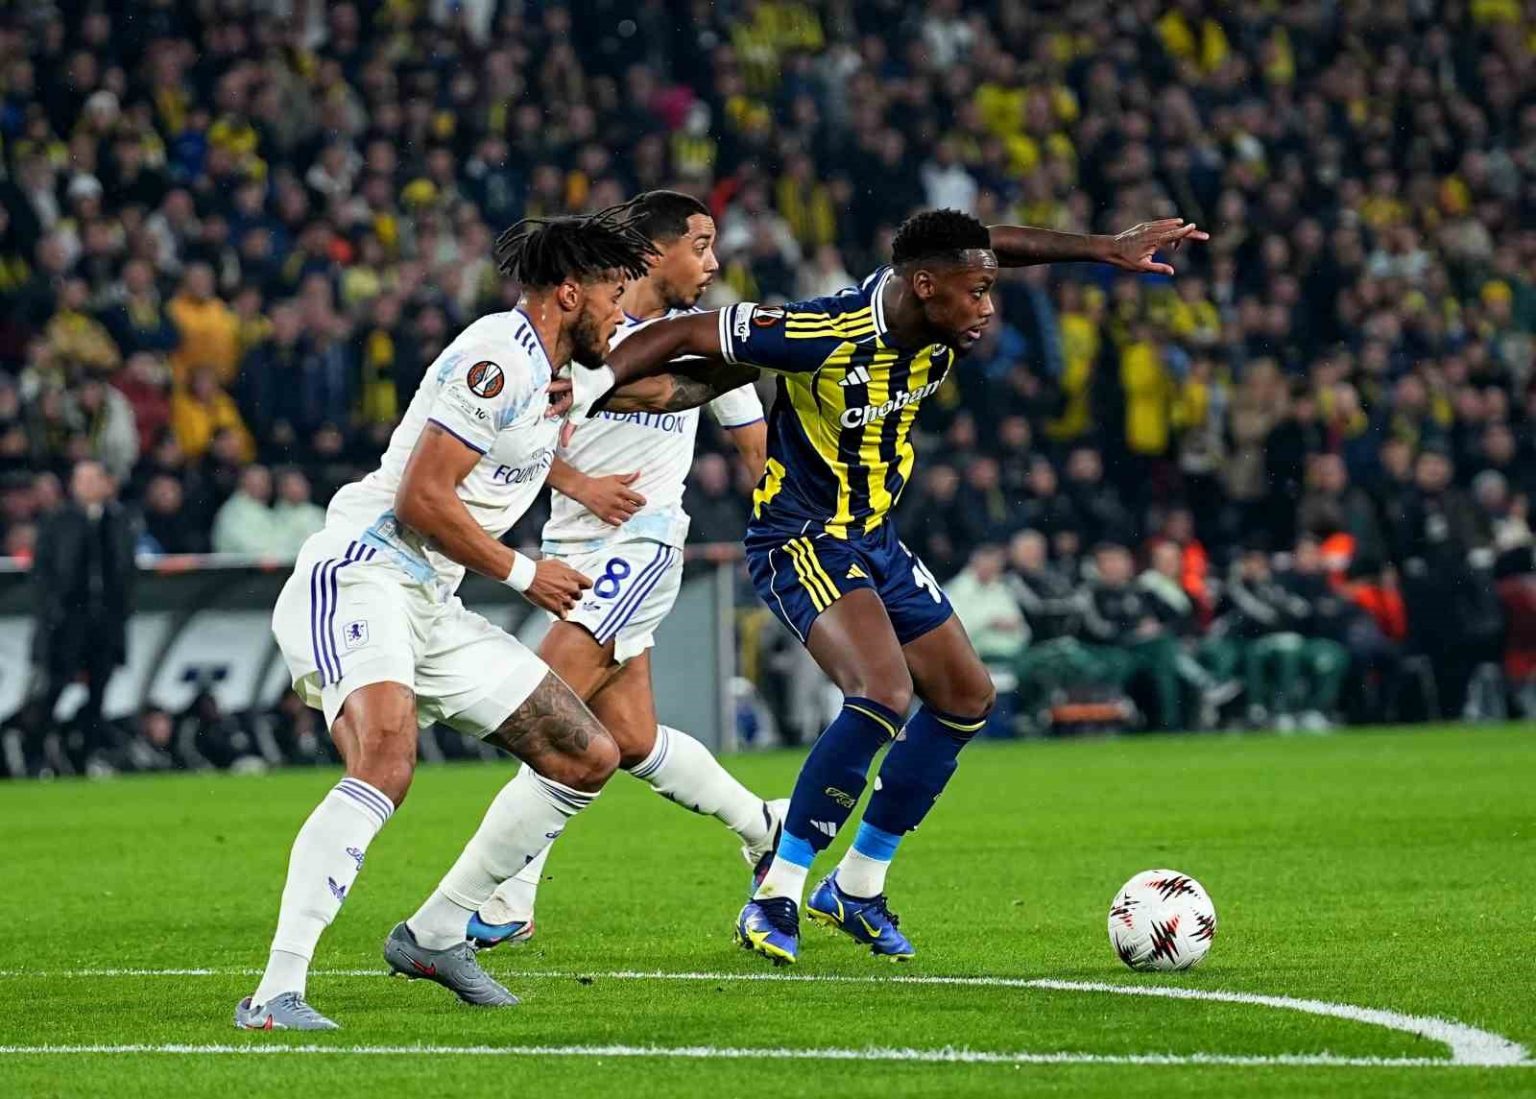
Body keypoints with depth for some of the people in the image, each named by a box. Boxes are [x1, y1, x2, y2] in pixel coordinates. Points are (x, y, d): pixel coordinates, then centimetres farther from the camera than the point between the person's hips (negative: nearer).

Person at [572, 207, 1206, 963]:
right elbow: (685, 336, -23)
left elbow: (994, 244, 13)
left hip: (873, 537, 9)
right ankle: (774, 899, -19)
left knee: (966, 697, 10)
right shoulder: (828, 334, -28)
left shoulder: (939, 324, -8)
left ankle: (855, 889, 21)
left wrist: (1108, 248, 8)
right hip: (800, 539, -9)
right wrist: (590, 385, -31)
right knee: (884, 693, -28)